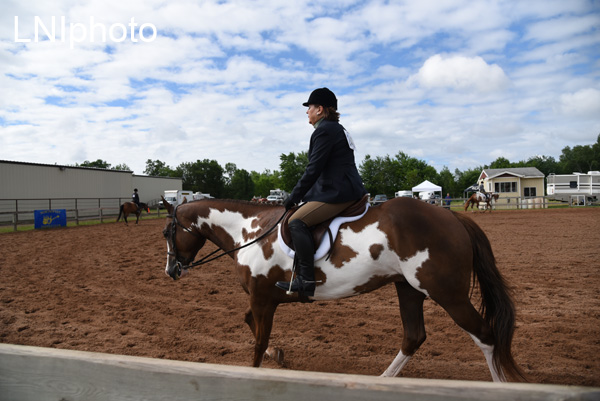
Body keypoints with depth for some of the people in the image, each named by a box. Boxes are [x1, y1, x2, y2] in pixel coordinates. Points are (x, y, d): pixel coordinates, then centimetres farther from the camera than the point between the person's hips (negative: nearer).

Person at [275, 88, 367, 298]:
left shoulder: (324, 130, -10)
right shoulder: (338, 129, 23)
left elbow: (313, 169, -15)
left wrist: (293, 197, -7)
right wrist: (301, 196, 22)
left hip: (337, 192, -11)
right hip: (349, 189, 11)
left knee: (297, 223, -18)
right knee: (302, 219, 21)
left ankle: (306, 281, -22)